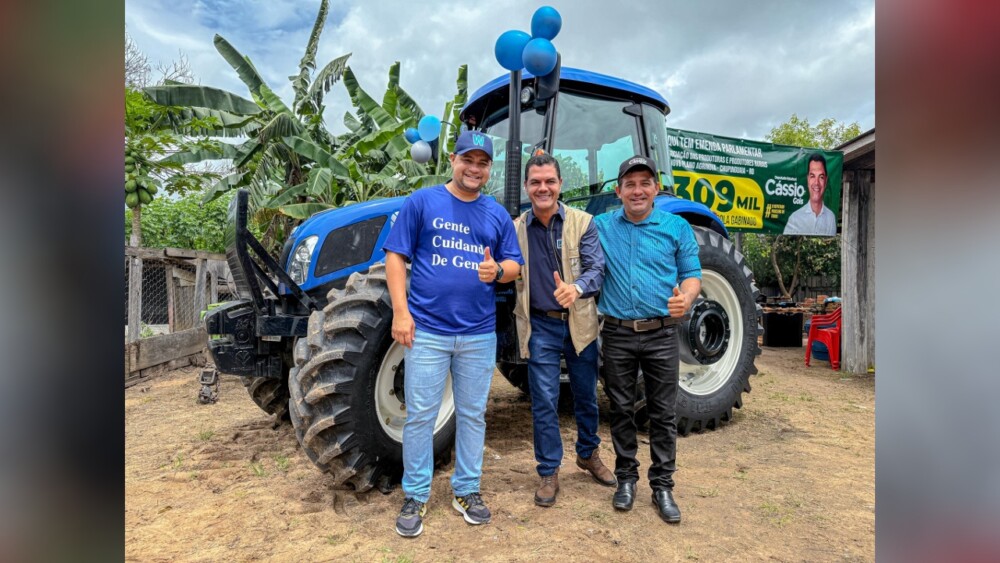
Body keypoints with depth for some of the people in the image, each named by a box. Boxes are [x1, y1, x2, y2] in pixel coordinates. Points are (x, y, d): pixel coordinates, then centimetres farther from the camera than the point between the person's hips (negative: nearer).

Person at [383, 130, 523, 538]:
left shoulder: (497, 214, 10)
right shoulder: (422, 201, 0)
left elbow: (515, 265, 11)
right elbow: (396, 256, -2)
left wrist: (498, 270, -13)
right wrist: (400, 311, -11)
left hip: (479, 333, 3)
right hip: (427, 330, -3)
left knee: (472, 414, 12)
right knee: (420, 415, 4)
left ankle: (467, 491, 29)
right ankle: (415, 497, 21)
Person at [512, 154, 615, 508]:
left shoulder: (582, 223, -4)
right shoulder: (515, 229, 0)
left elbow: (597, 268, -11)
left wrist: (576, 287, -33)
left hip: (579, 323, 1)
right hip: (540, 326, 0)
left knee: (586, 395, 16)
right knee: (544, 401, 4)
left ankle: (588, 454, 40)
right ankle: (548, 472, 21)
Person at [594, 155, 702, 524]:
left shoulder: (677, 227, 3)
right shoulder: (601, 226, 5)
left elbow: (692, 274, 3)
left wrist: (687, 297, -18)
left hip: (661, 334, 0)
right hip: (618, 334, 1)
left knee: (663, 413, 6)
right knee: (621, 409, 11)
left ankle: (662, 485, 21)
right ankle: (626, 477, 27)